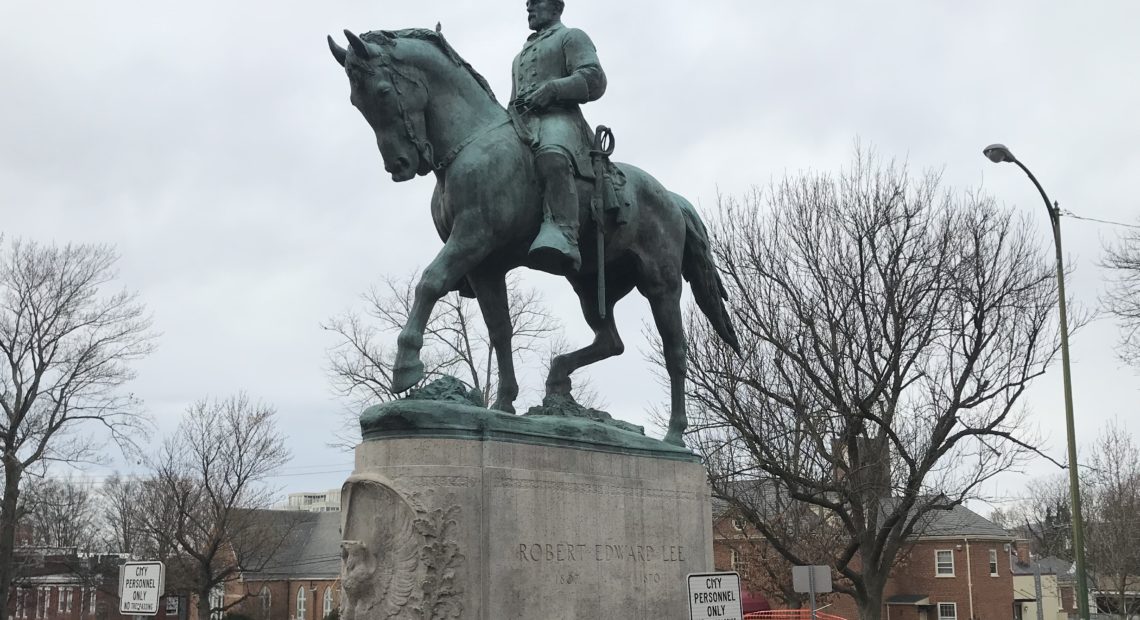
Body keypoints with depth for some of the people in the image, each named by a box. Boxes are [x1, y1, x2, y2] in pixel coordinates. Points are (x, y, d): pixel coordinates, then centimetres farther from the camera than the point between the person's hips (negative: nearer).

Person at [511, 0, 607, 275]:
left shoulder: (571, 37, 16)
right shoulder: (521, 56, 39)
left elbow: (594, 80, 0)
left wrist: (551, 89, -14)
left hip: (558, 118, -8)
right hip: (521, 123, 8)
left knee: (552, 157, -42)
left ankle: (561, 237, -62)